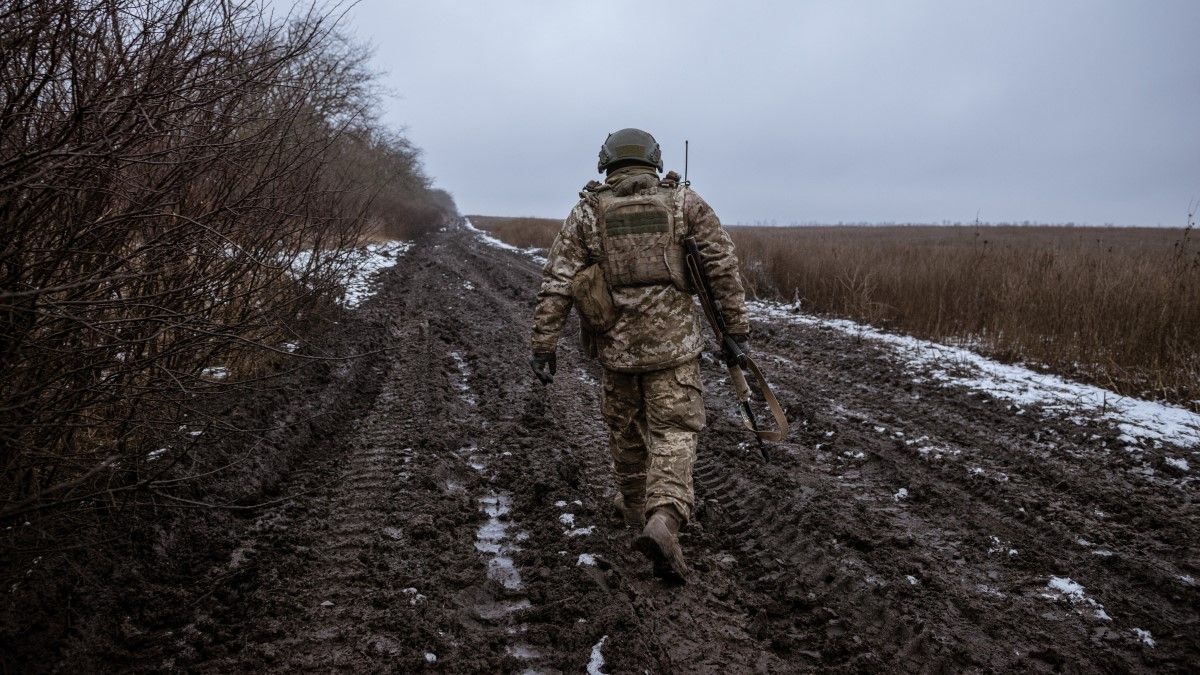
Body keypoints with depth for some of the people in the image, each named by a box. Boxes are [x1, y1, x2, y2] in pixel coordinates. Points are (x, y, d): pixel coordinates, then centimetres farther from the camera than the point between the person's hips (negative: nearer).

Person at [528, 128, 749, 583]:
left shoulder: (586, 212, 4)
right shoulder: (684, 202, 4)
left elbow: (555, 285, -1)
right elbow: (723, 265, -1)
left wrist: (542, 347, 1)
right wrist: (737, 327, 4)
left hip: (616, 342, 2)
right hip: (673, 340, -1)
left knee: (625, 427, 20)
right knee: (673, 432, 1)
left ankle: (635, 504, 38)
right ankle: (662, 519, -20)